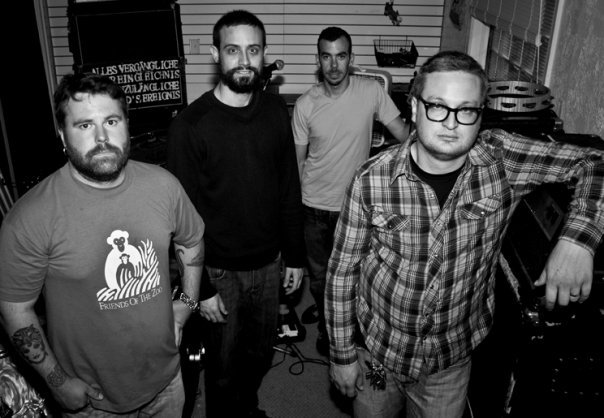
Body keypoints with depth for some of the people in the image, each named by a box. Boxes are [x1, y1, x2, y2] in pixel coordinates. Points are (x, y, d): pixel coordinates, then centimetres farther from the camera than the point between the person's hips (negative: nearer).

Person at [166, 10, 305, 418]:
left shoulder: (276, 110, -2)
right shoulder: (190, 124, -16)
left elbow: (290, 188, 4)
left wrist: (295, 256, 6)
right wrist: (201, 288, -12)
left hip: (269, 261, 4)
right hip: (220, 270, -4)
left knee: (261, 353, 22)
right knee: (223, 365, 15)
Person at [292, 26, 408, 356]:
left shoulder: (371, 91, -11)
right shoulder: (305, 105, -9)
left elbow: (405, 134, -7)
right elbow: (298, 159, -1)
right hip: (315, 207, 0)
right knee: (320, 276, 16)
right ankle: (326, 327, 42)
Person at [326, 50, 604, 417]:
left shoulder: (501, 159, -15)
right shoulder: (371, 180, -19)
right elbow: (342, 271, -10)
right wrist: (343, 354, -4)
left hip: (452, 360, 1)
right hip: (375, 351, -1)